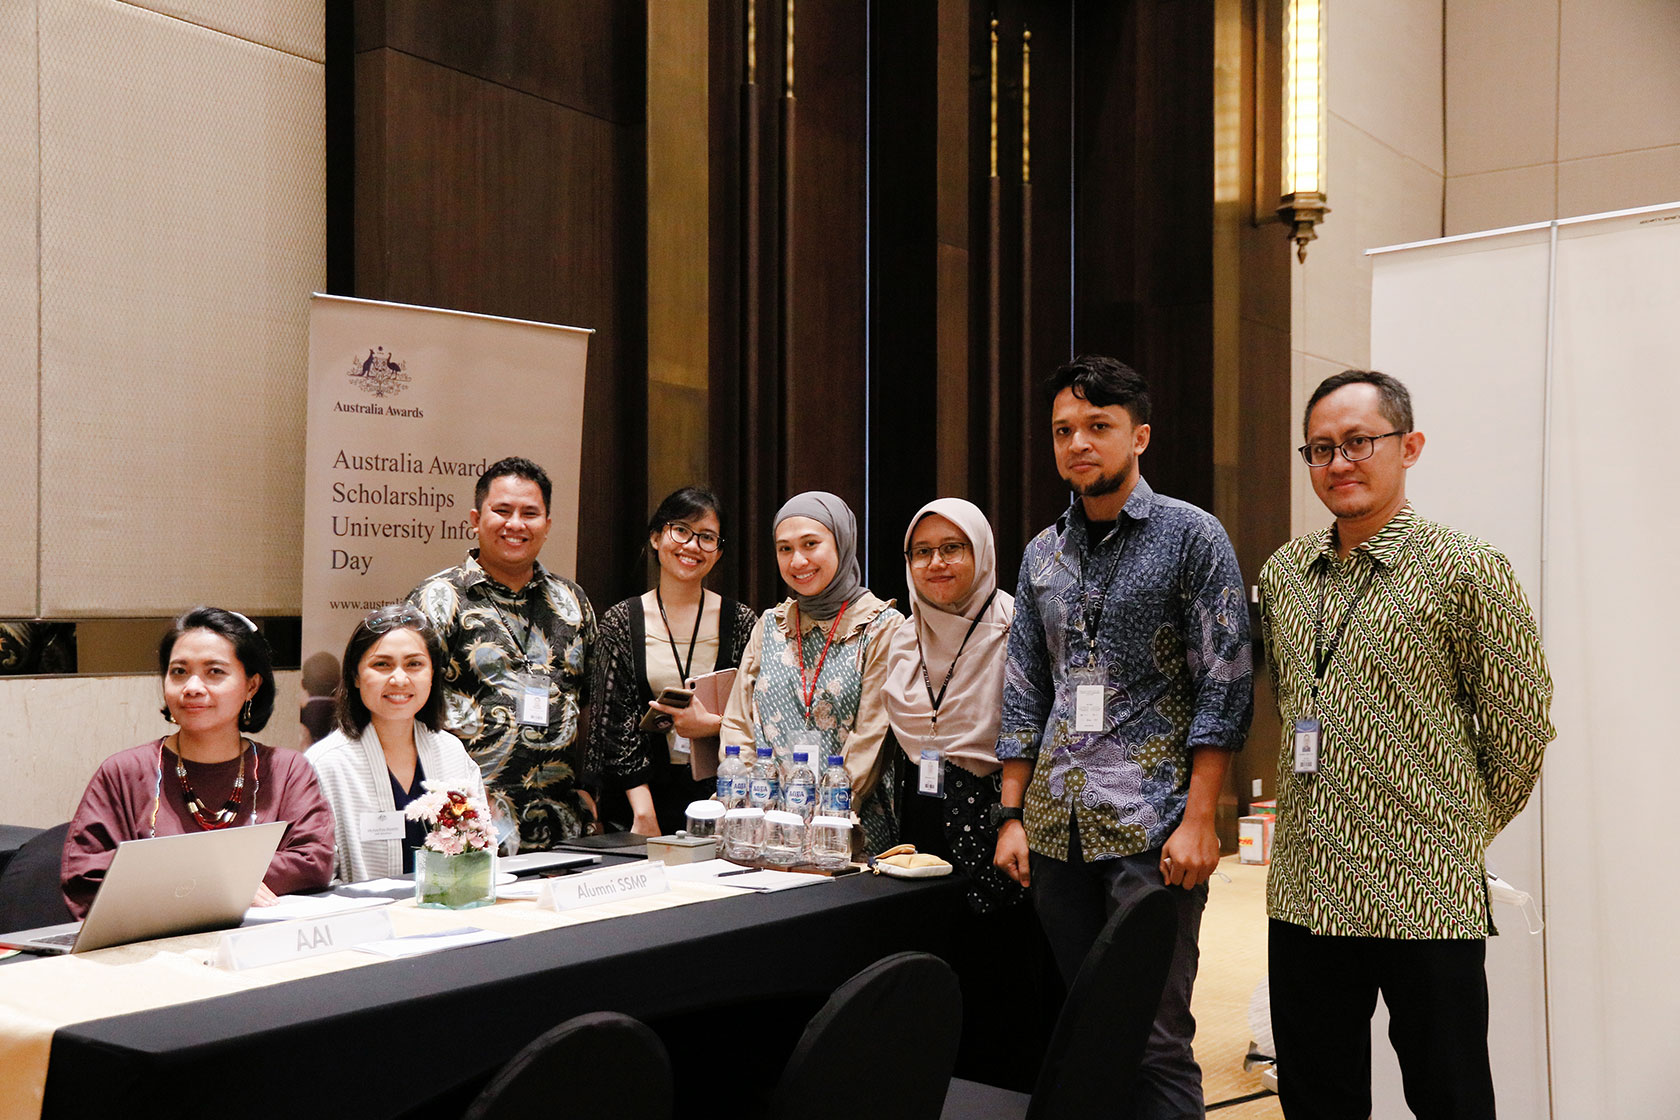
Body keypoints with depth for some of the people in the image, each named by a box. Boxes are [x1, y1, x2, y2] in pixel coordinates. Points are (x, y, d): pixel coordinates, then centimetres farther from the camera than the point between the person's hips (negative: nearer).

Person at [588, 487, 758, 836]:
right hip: (650, 791, 0)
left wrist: (711, 724, -15)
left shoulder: (740, 621, 5)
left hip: (721, 794, 0)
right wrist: (644, 814, -10)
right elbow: (614, 722, -1)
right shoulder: (621, 622, 4)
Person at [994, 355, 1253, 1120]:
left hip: (1150, 828, -5)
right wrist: (1012, 815, 9)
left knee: (1154, 1037, -4)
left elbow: (1224, 687, -7)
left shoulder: (1191, 536, -2)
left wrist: (1198, 821, -13)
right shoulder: (1042, 554, 13)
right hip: (1057, 832, 5)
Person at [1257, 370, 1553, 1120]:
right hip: (1304, 896, 5)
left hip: (1425, 897, -5)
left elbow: (1521, 728, -3)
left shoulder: (1466, 571, -8)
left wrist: (1458, 830, 6)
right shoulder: (1283, 573, 9)